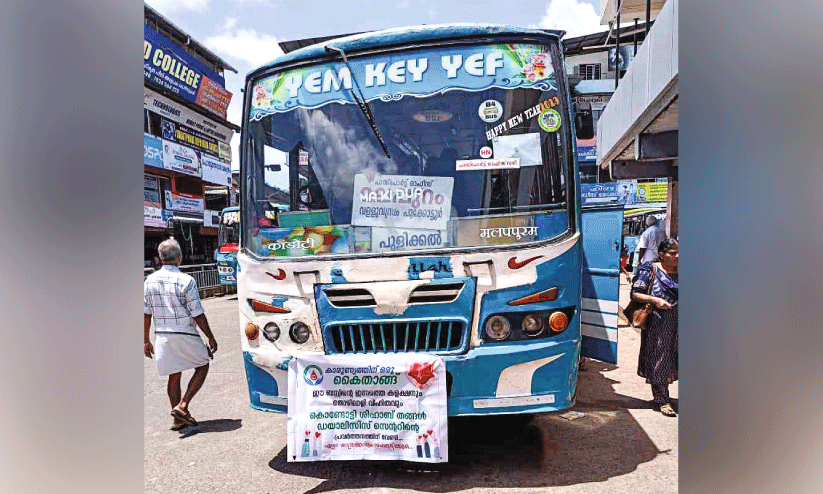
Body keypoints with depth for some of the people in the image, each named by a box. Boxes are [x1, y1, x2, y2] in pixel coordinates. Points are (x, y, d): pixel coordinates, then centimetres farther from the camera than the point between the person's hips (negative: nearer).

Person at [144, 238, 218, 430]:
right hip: (185, 335, -5)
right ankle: (182, 406, 2)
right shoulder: (186, 280, -15)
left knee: (174, 375, 16)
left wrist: (146, 341, 15)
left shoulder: (150, 280, 2)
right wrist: (211, 337, -2)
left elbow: (146, 314, 6)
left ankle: (179, 419, 24)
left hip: (162, 336, 5)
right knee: (202, 366, 15)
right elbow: (197, 315, -13)